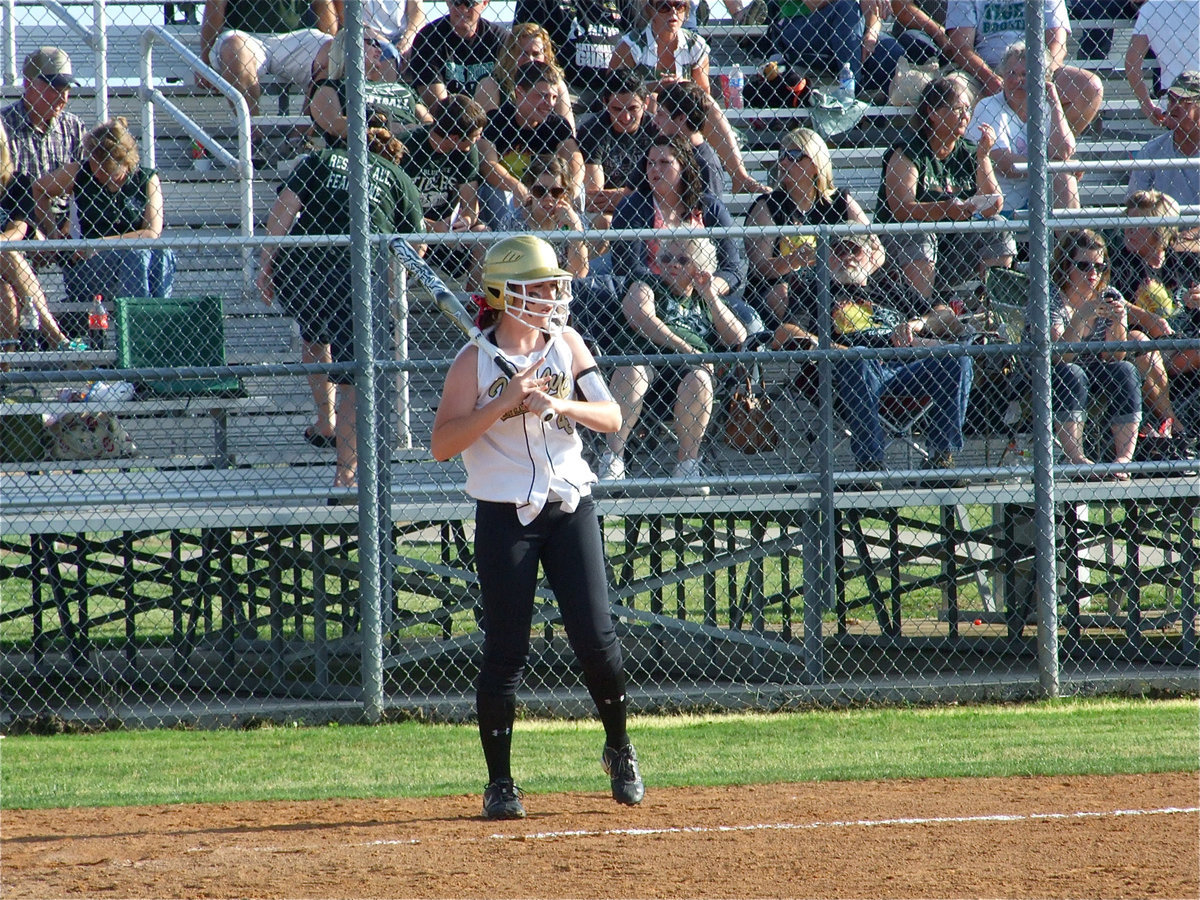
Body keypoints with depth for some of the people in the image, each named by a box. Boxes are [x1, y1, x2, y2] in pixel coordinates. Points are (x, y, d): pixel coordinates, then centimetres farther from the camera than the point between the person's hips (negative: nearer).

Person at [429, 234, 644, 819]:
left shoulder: (565, 344, 5)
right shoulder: (475, 363, -6)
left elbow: (612, 417, 2)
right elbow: (441, 445, -13)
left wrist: (560, 404, -17)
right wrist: (504, 403, -22)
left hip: (570, 506, 3)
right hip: (505, 517, -3)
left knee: (596, 639, -2)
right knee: (505, 651, -3)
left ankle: (619, 750, 21)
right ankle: (499, 782, 6)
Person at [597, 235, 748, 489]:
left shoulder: (705, 302, 27)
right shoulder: (646, 288, 18)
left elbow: (738, 339, 15)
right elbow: (642, 319, -4)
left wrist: (711, 297, 11)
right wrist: (683, 347, -13)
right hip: (646, 357, -1)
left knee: (699, 380, -34)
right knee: (630, 371, -35)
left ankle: (687, 463, -31)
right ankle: (613, 454, -38)